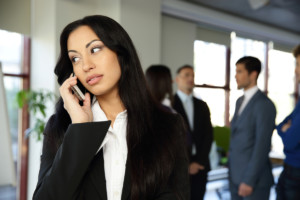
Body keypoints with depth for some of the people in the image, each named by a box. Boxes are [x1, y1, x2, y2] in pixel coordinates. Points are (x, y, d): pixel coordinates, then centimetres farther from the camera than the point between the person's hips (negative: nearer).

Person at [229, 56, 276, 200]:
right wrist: (231, 168, 12)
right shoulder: (240, 101, 12)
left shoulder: (264, 104, -14)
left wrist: (249, 181, -17)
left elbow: (262, 146, -18)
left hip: (253, 178, -7)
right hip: (235, 176, 7)